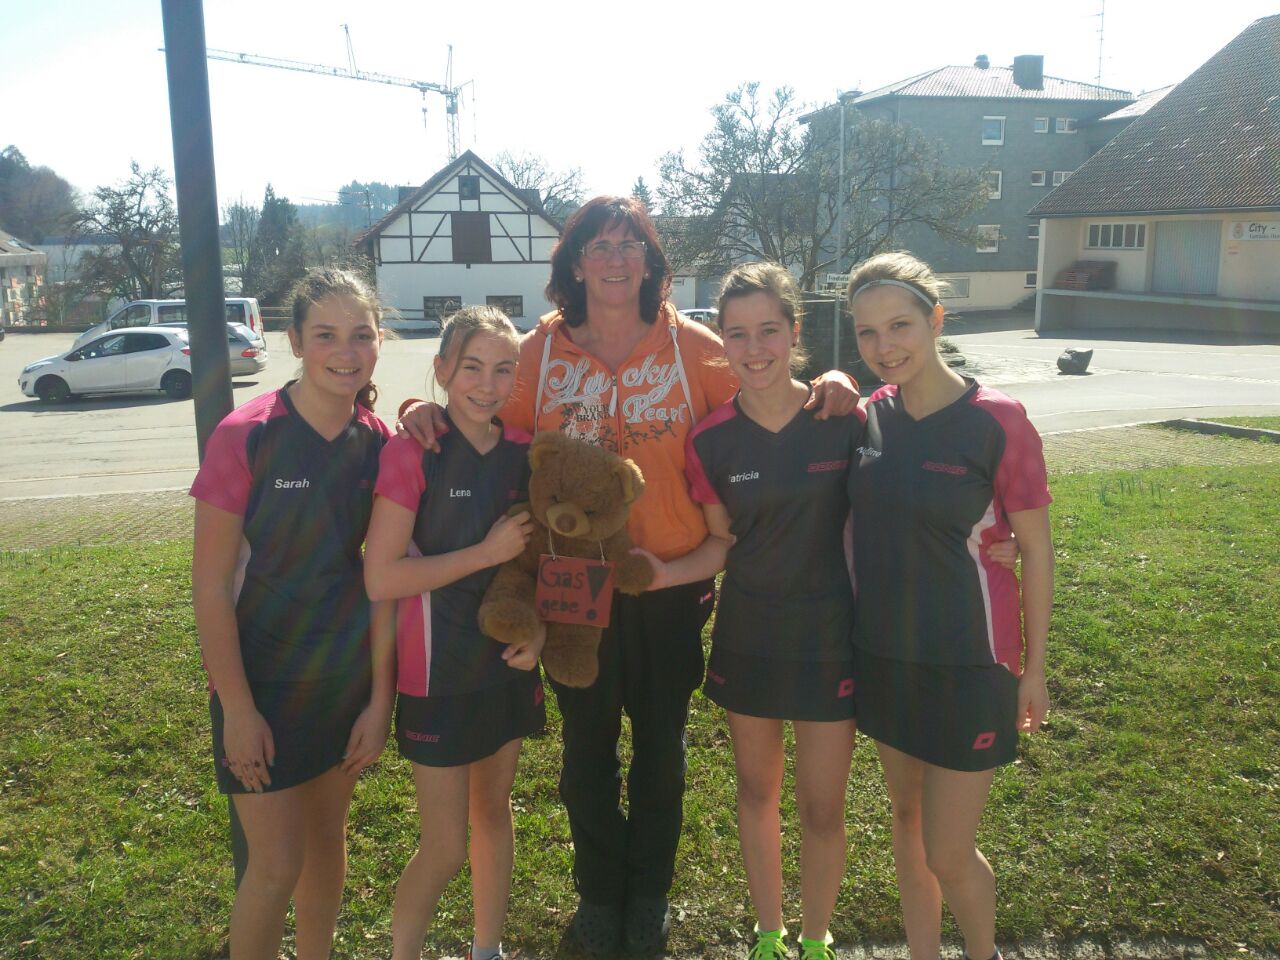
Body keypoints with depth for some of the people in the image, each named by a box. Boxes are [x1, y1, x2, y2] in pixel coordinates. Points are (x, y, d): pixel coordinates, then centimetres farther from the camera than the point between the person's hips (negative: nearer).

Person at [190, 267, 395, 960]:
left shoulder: (380, 443, -5)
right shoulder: (245, 436, -17)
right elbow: (209, 584, -14)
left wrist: (381, 697, -1)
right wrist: (238, 708, -13)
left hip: (349, 675, 4)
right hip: (263, 680, -4)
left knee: (327, 835, 19)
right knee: (277, 864, 3)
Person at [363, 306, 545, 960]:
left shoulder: (523, 453, 1)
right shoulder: (412, 454, -16)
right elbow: (380, 579, -20)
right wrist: (487, 552, -20)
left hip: (507, 661, 5)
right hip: (438, 670, -5)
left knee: (494, 812, 20)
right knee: (445, 847, 2)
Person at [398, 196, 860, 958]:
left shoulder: (693, 346, -5)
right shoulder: (540, 352, -3)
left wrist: (828, 382, -17)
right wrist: (428, 411, -16)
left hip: (673, 581, 0)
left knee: (661, 744, 16)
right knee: (588, 745, 16)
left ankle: (650, 896, 40)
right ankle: (598, 894, 40)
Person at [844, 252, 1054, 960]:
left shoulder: (996, 421, -16)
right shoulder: (871, 415, -2)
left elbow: (1036, 548, -7)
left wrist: (1032, 666, -4)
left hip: (967, 664, -5)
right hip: (883, 654, 5)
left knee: (948, 855, 4)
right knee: (907, 819, 19)